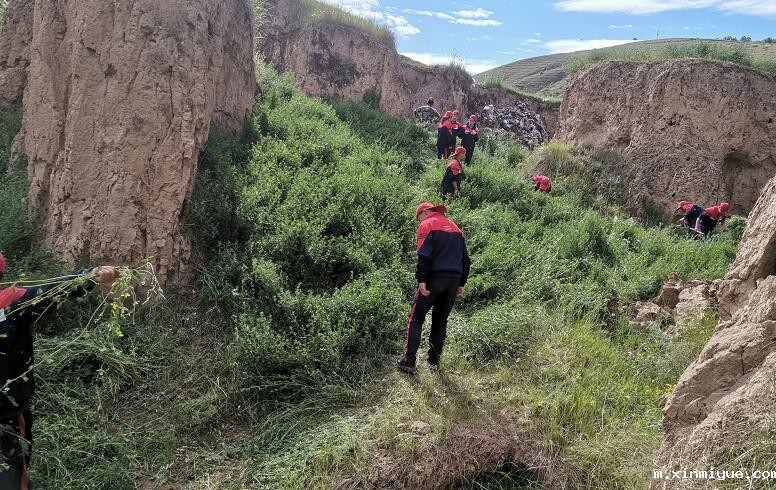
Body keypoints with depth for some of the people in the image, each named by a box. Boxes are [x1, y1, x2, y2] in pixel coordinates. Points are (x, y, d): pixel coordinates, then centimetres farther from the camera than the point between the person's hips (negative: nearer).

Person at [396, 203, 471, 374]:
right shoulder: (455, 228, 20)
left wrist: (421, 280, -16)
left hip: (434, 278, -6)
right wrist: (461, 283, 19)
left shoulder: (427, 226, -1)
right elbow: (465, 259, 18)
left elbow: (424, 256, -15)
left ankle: (409, 361, -4)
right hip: (454, 280, 6)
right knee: (441, 321, 15)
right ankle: (434, 361, 16)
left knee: (415, 319, 1)